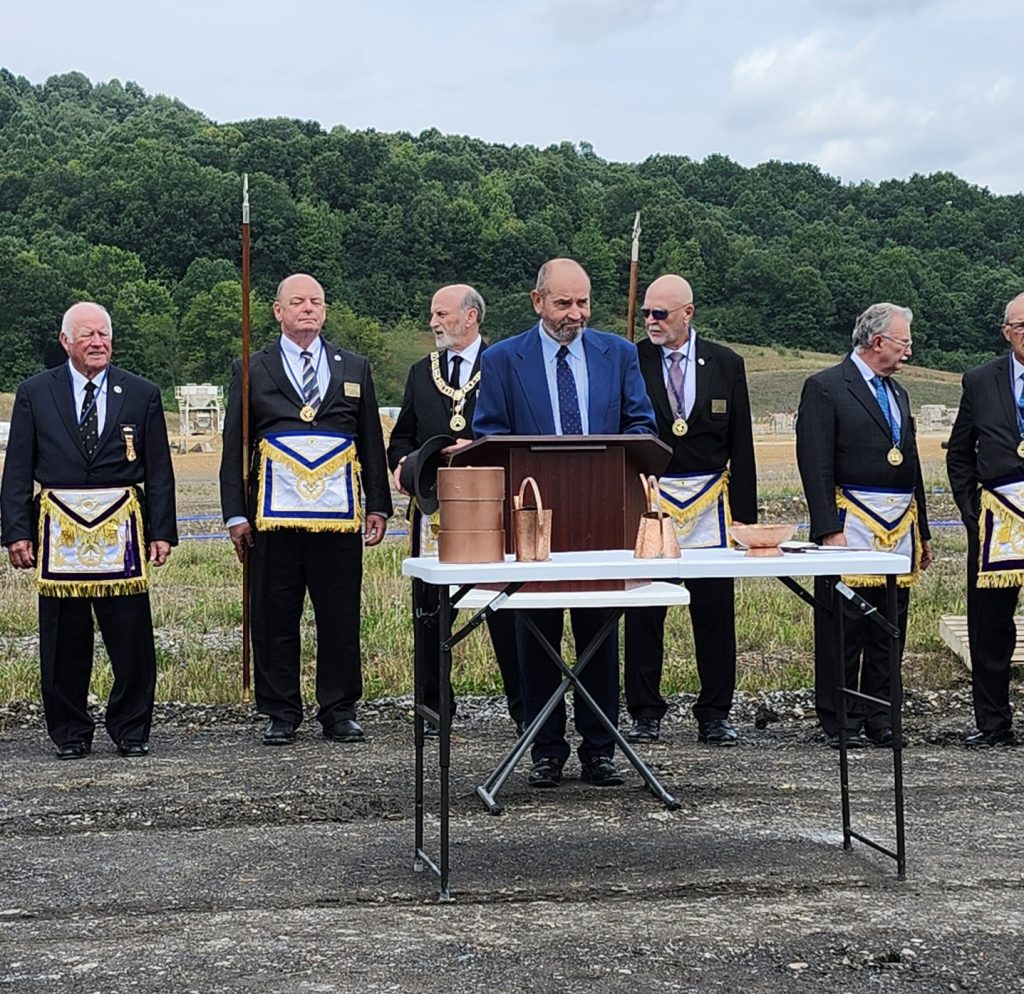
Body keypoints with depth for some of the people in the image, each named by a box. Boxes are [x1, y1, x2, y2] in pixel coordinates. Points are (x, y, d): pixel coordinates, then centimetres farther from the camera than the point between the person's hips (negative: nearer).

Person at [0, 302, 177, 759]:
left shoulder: (142, 395, 8)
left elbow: (159, 471, 9)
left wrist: (162, 531, 1)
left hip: (122, 530, 0)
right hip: (59, 529, 0)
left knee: (133, 638, 0)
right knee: (64, 640, 5)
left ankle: (130, 730, 14)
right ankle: (70, 733, 17)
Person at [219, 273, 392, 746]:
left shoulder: (354, 369, 14)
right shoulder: (252, 371, 9)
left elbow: (372, 442, 15)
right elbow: (234, 447, 7)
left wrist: (378, 505, 8)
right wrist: (236, 513, 0)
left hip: (338, 515, 1)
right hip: (274, 518, -1)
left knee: (340, 619, 4)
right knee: (274, 620, 3)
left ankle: (339, 711, 14)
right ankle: (280, 714, 13)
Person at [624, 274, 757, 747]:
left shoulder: (726, 365, 6)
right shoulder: (630, 362, 1)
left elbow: (741, 444, 8)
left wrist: (745, 512, 4)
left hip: (709, 505, 1)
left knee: (715, 612, 4)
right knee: (643, 613, 2)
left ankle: (714, 715, 14)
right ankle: (645, 713, 13)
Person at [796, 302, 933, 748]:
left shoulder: (897, 393, 20)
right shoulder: (825, 388, -4)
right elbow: (815, 466, -11)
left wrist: (922, 532, 22)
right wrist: (829, 530, -18)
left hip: (901, 527, 7)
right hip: (853, 524, -7)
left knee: (889, 631, 9)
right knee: (843, 629, -3)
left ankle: (880, 717, 16)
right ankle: (841, 723, 4)